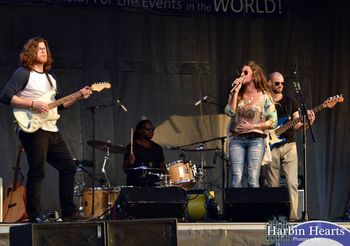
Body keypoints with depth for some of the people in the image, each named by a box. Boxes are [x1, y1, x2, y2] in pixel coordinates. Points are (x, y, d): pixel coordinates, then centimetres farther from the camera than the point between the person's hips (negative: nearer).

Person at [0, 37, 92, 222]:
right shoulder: (23, 73, -4)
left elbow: (58, 105, 26)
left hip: (52, 131, 9)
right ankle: (34, 217, -4)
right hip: (33, 129, -9)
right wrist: (33, 104, -20)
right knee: (37, 173, -10)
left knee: (68, 167, 8)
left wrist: (78, 97, 12)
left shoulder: (50, 78, 22)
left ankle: (69, 214, 15)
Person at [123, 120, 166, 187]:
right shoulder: (131, 147, 1)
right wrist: (130, 163, -22)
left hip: (154, 184, 4)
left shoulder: (157, 148, 17)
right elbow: (126, 169, -2)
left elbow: (162, 168, 23)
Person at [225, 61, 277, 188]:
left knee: (253, 180, -11)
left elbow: (273, 122, 0)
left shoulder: (264, 97, 3)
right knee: (237, 178, -9)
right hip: (236, 139, 2)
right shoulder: (237, 95, 12)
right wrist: (235, 91, -6)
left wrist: (252, 126, -7)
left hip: (256, 139, -2)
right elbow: (230, 112, -6)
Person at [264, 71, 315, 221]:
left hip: (289, 145, 1)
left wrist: (307, 123, -13)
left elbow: (296, 126, 8)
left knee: (292, 183, -10)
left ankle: (293, 216, -13)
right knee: (272, 186, 1)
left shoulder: (290, 102, 11)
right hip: (271, 147, -1)